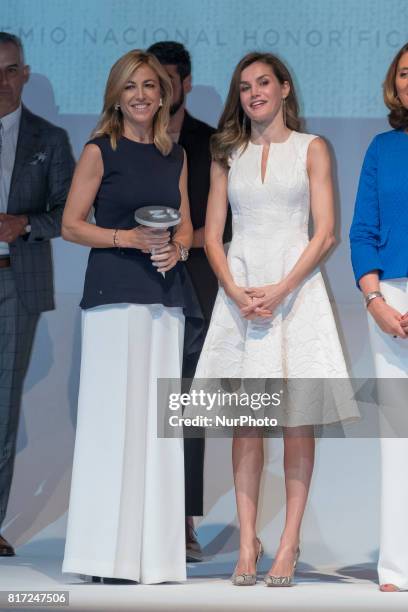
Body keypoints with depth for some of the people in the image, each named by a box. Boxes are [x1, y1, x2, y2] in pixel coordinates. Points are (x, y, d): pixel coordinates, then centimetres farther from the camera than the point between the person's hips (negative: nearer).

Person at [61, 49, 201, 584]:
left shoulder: (176, 156, 15)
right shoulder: (101, 152, 1)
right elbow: (71, 225, -2)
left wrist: (177, 247, -2)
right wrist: (129, 238, -14)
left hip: (166, 295, 5)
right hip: (114, 293, -5)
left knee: (157, 416, 4)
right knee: (113, 413, -8)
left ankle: (152, 549, 8)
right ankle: (109, 551, -4)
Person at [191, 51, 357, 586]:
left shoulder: (311, 149, 6)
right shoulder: (228, 155, 14)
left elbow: (325, 232, -1)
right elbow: (212, 235, 10)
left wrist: (279, 290, -12)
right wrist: (235, 291, -7)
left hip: (295, 288, -2)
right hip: (240, 291, 2)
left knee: (299, 420, -5)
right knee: (245, 420, 0)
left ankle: (289, 543, -2)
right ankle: (248, 543, 2)